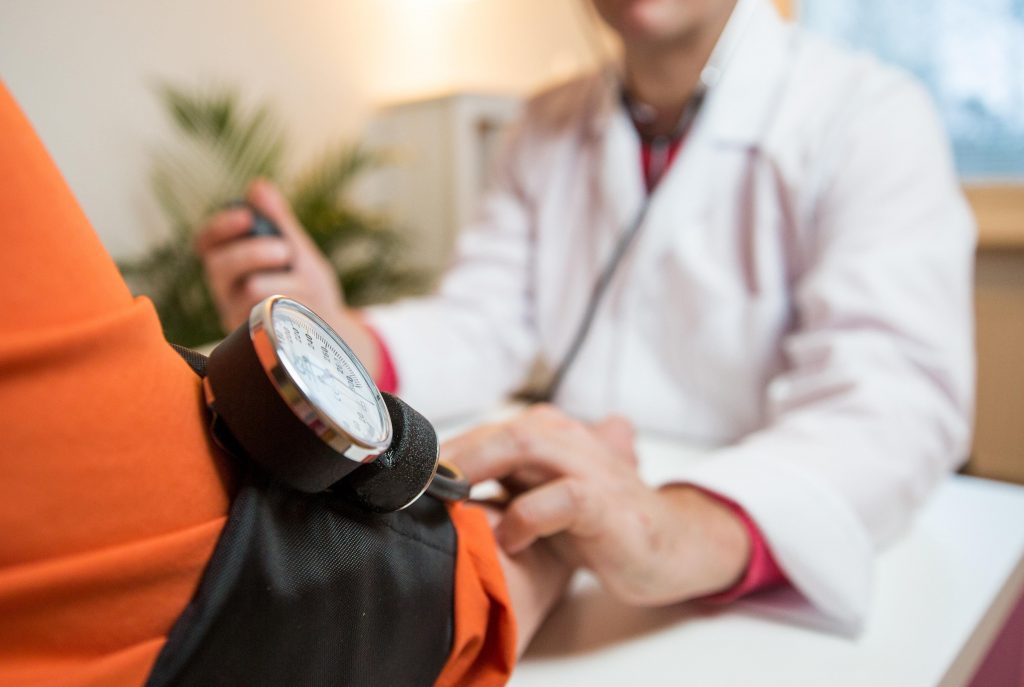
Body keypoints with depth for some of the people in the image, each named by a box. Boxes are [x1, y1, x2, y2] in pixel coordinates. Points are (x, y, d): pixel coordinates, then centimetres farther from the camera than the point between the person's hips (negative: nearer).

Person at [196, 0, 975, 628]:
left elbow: (896, 391, -25)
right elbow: (480, 333, 4)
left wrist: (690, 533, -43)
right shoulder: (553, 127, 7)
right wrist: (335, 341, -16)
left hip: (764, 593, -3)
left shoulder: (868, 115, -11)